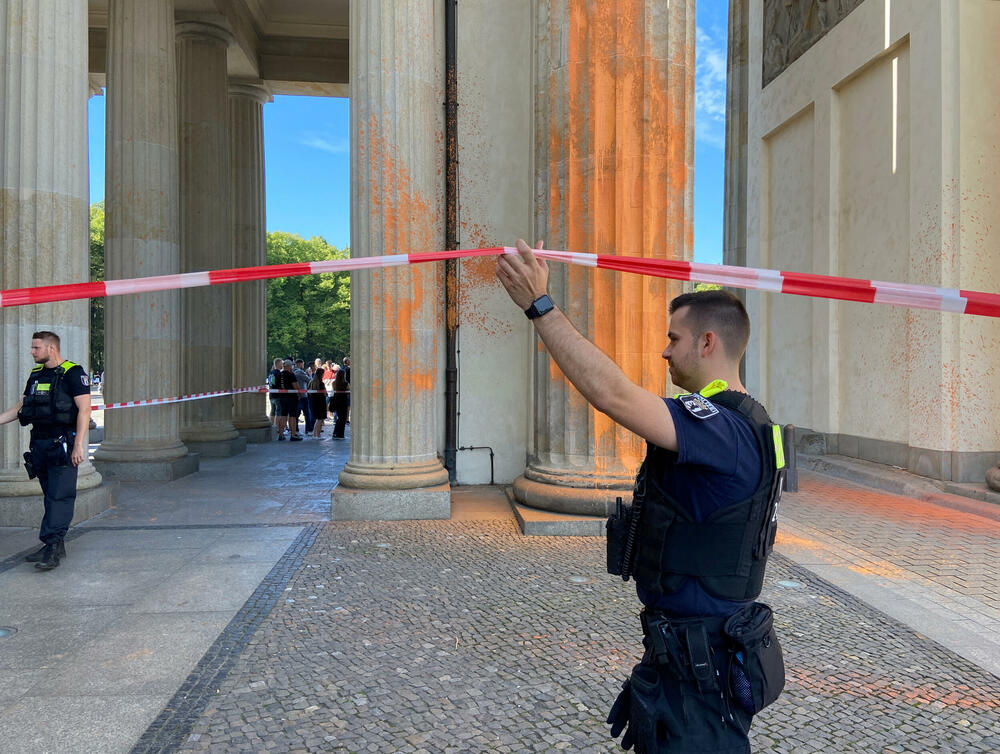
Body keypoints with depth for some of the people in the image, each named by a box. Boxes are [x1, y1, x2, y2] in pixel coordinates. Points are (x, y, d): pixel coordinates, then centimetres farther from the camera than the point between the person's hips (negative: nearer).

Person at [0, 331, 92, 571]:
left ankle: (52, 546, -9)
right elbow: (20, 407, 23)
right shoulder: (36, 374, 16)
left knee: (59, 496, -9)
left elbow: (84, 409, -14)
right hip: (40, 443, 8)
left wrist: (78, 445, -20)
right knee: (51, 495, 11)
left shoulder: (73, 373, -8)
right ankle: (57, 547, 17)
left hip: (63, 443, -8)